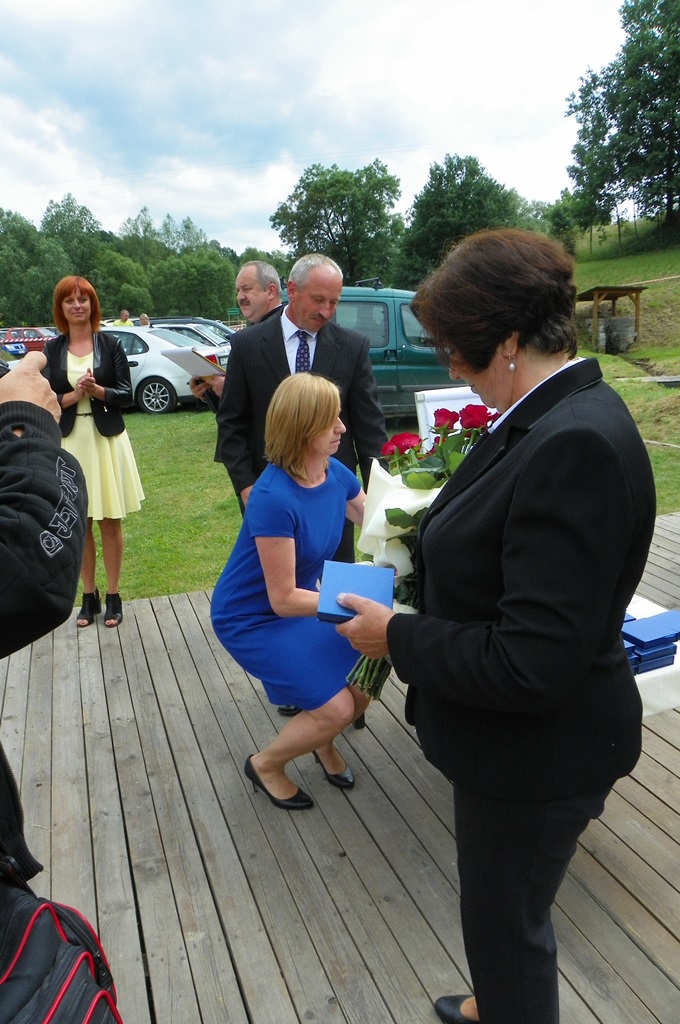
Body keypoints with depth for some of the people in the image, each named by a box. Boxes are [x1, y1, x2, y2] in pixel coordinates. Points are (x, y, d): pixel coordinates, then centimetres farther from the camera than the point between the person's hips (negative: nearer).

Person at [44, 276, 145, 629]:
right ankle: (89, 595, 20)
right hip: (69, 442, 2)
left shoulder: (110, 344, 0)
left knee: (110, 520, 4)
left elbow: (126, 394, -3)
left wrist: (97, 390, -19)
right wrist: (74, 394, -16)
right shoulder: (52, 349, 4)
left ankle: (113, 595, 15)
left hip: (106, 439, -1)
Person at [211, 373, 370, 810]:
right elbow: (284, 600, -27)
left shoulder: (337, 474, -10)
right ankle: (266, 765, 18)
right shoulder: (275, 499, -32)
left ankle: (324, 742, 27)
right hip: (251, 618, -7)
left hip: (300, 601, 7)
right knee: (336, 707, -12)